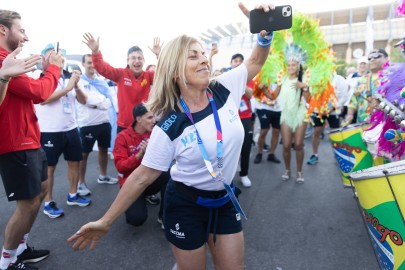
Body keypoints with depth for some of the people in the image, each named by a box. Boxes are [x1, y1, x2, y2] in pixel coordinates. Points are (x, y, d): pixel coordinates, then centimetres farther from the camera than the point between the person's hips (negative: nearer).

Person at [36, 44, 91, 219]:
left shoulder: (69, 76, 8)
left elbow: (83, 100, 6)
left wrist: (77, 85, -12)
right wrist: (68, 88, -21)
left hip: (71, 128, 6)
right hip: (49, 131, -5)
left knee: (74, 162, 12)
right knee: (49, 167, 4)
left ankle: (72, 195, 29)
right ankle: (48, 203, 19)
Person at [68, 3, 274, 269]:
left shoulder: (225, 90, -9)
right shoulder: (169, 126, -19)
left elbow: (255, 61, 6)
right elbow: (143, 176, -13)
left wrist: (265, 33, -15)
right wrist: (105, 221, -10)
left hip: (225, 199, 5)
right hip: (186, 203, -4)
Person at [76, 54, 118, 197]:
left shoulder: (102, 81, 10)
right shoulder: (79, 81, -4)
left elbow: (109, 101, -2)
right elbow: (85, 99, -18)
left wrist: (95, 103, -17)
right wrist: (102, 101, -11)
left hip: (104, 122, 6)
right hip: (88, 124, -5)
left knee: (104, 149, 17)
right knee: (84, 154, 3)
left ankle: (103, 176, 34)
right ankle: (81, 183, 15)